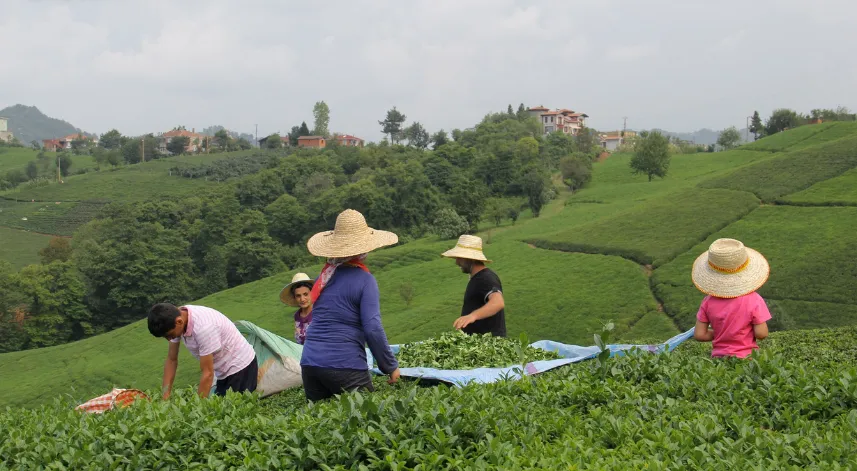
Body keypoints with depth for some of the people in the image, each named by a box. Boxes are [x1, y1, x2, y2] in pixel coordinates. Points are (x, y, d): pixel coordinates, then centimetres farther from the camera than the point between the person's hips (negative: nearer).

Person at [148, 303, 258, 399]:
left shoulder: (203, 327, -34)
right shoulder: (177, 317, -10)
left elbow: (208, 373, -28)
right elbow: (171, 360, 1)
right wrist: (165, 398, -5)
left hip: (240, 366, -8)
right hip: (224, 371, 8)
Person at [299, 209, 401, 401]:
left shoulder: (324, 277, 11)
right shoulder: (364, 280, -7)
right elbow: (373, 329, -12)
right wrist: (391, 367, -3)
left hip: (310, 363, 6)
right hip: (344, 366, -6)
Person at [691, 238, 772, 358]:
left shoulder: (708, 302, 0)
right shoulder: (753, 300, -8)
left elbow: (699, 334, 2)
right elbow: (761, 334, -9)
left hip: (718, 357, 3)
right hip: (746, 357, -3)